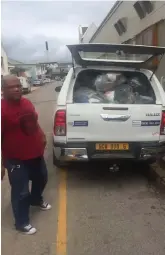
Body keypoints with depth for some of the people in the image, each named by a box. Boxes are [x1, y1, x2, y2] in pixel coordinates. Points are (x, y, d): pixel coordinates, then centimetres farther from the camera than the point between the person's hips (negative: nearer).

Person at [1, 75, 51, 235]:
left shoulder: (27, 103, 3)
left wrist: (41, 137, 17)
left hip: (35, 153, 8)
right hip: (16, 159, -8)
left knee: (41, 179, 26)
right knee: (21, 192, 5)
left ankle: (36, 200, 55)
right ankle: (21, 223, 27)